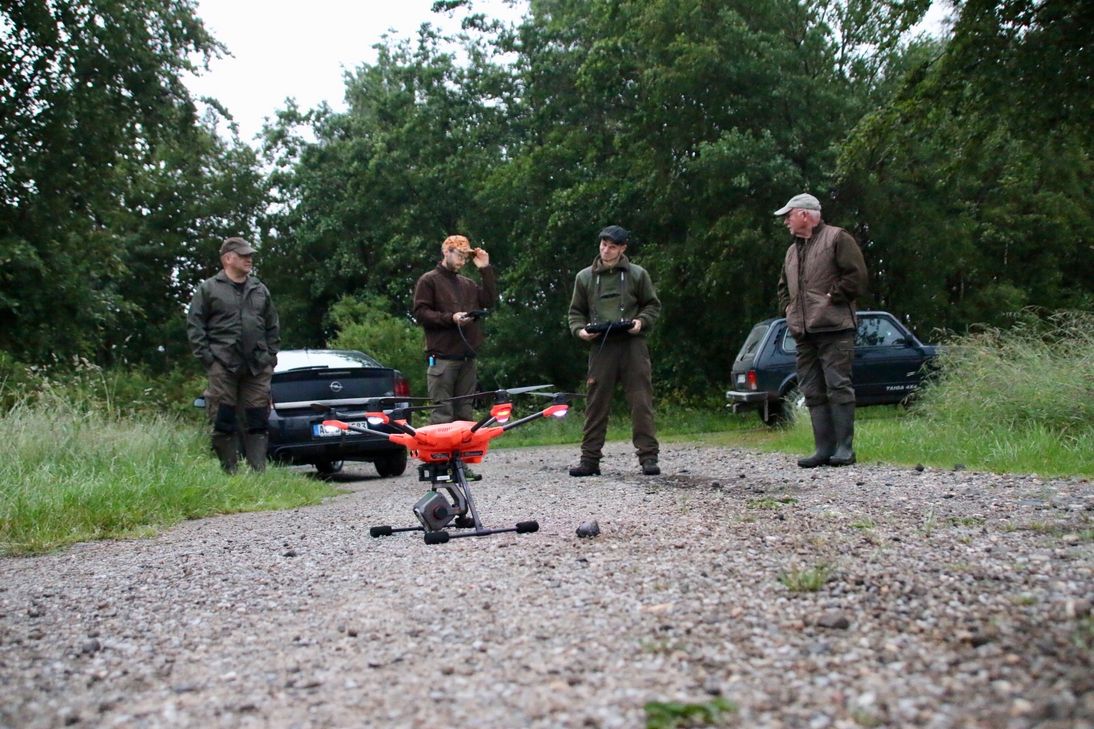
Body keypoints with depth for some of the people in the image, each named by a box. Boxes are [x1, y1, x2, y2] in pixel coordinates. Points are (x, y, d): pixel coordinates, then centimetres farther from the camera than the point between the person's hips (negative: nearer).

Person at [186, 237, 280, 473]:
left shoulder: (260, 290, 16)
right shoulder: (208, 289, 4)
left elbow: (273, 327, 20)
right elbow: (194, 325, 1)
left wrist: (271, 356, 10)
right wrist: (206, 356, -7)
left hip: (258, 367, 4)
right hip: (223, 366, -4)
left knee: (257, 422, 1)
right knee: (224, 422, -2)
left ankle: (258, 471, 3)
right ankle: (229, 471, 4)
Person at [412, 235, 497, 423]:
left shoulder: (468, 284, 20)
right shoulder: (429, 280, 3)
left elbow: (489, 300, 9)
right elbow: (420, 313, -5)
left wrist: (486, 270, 7)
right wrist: (450, 318, -16)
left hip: (467, 358, 6)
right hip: (442, 357, -6)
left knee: (465, 413, 6)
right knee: (442, 413, -9)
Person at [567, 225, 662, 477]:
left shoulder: (637, 274, 8)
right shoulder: (585, 277, 13)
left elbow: (653, 305, 13)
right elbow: (576, 312, 17)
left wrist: (641, 321, -6)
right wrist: (580, 330, -2)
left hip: (632, 344, -1)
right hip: (601, 346, 1)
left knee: (641, 402, -4)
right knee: (596, 403, 2)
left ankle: (648, 457, -2)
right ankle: (590, 459, 6)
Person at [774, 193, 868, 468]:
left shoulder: (837, 239, -1)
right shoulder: (793, 250, 23)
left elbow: (856, 276, -9)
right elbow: (784, 287, 33)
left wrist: (831, 298, -11)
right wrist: (788, 308, 16)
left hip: (833, 329, -8)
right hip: (803, 332, 8)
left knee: (838, 387, -8)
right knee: (813, 391, 4)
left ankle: (844, 448, -6)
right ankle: (824, 448, 7)